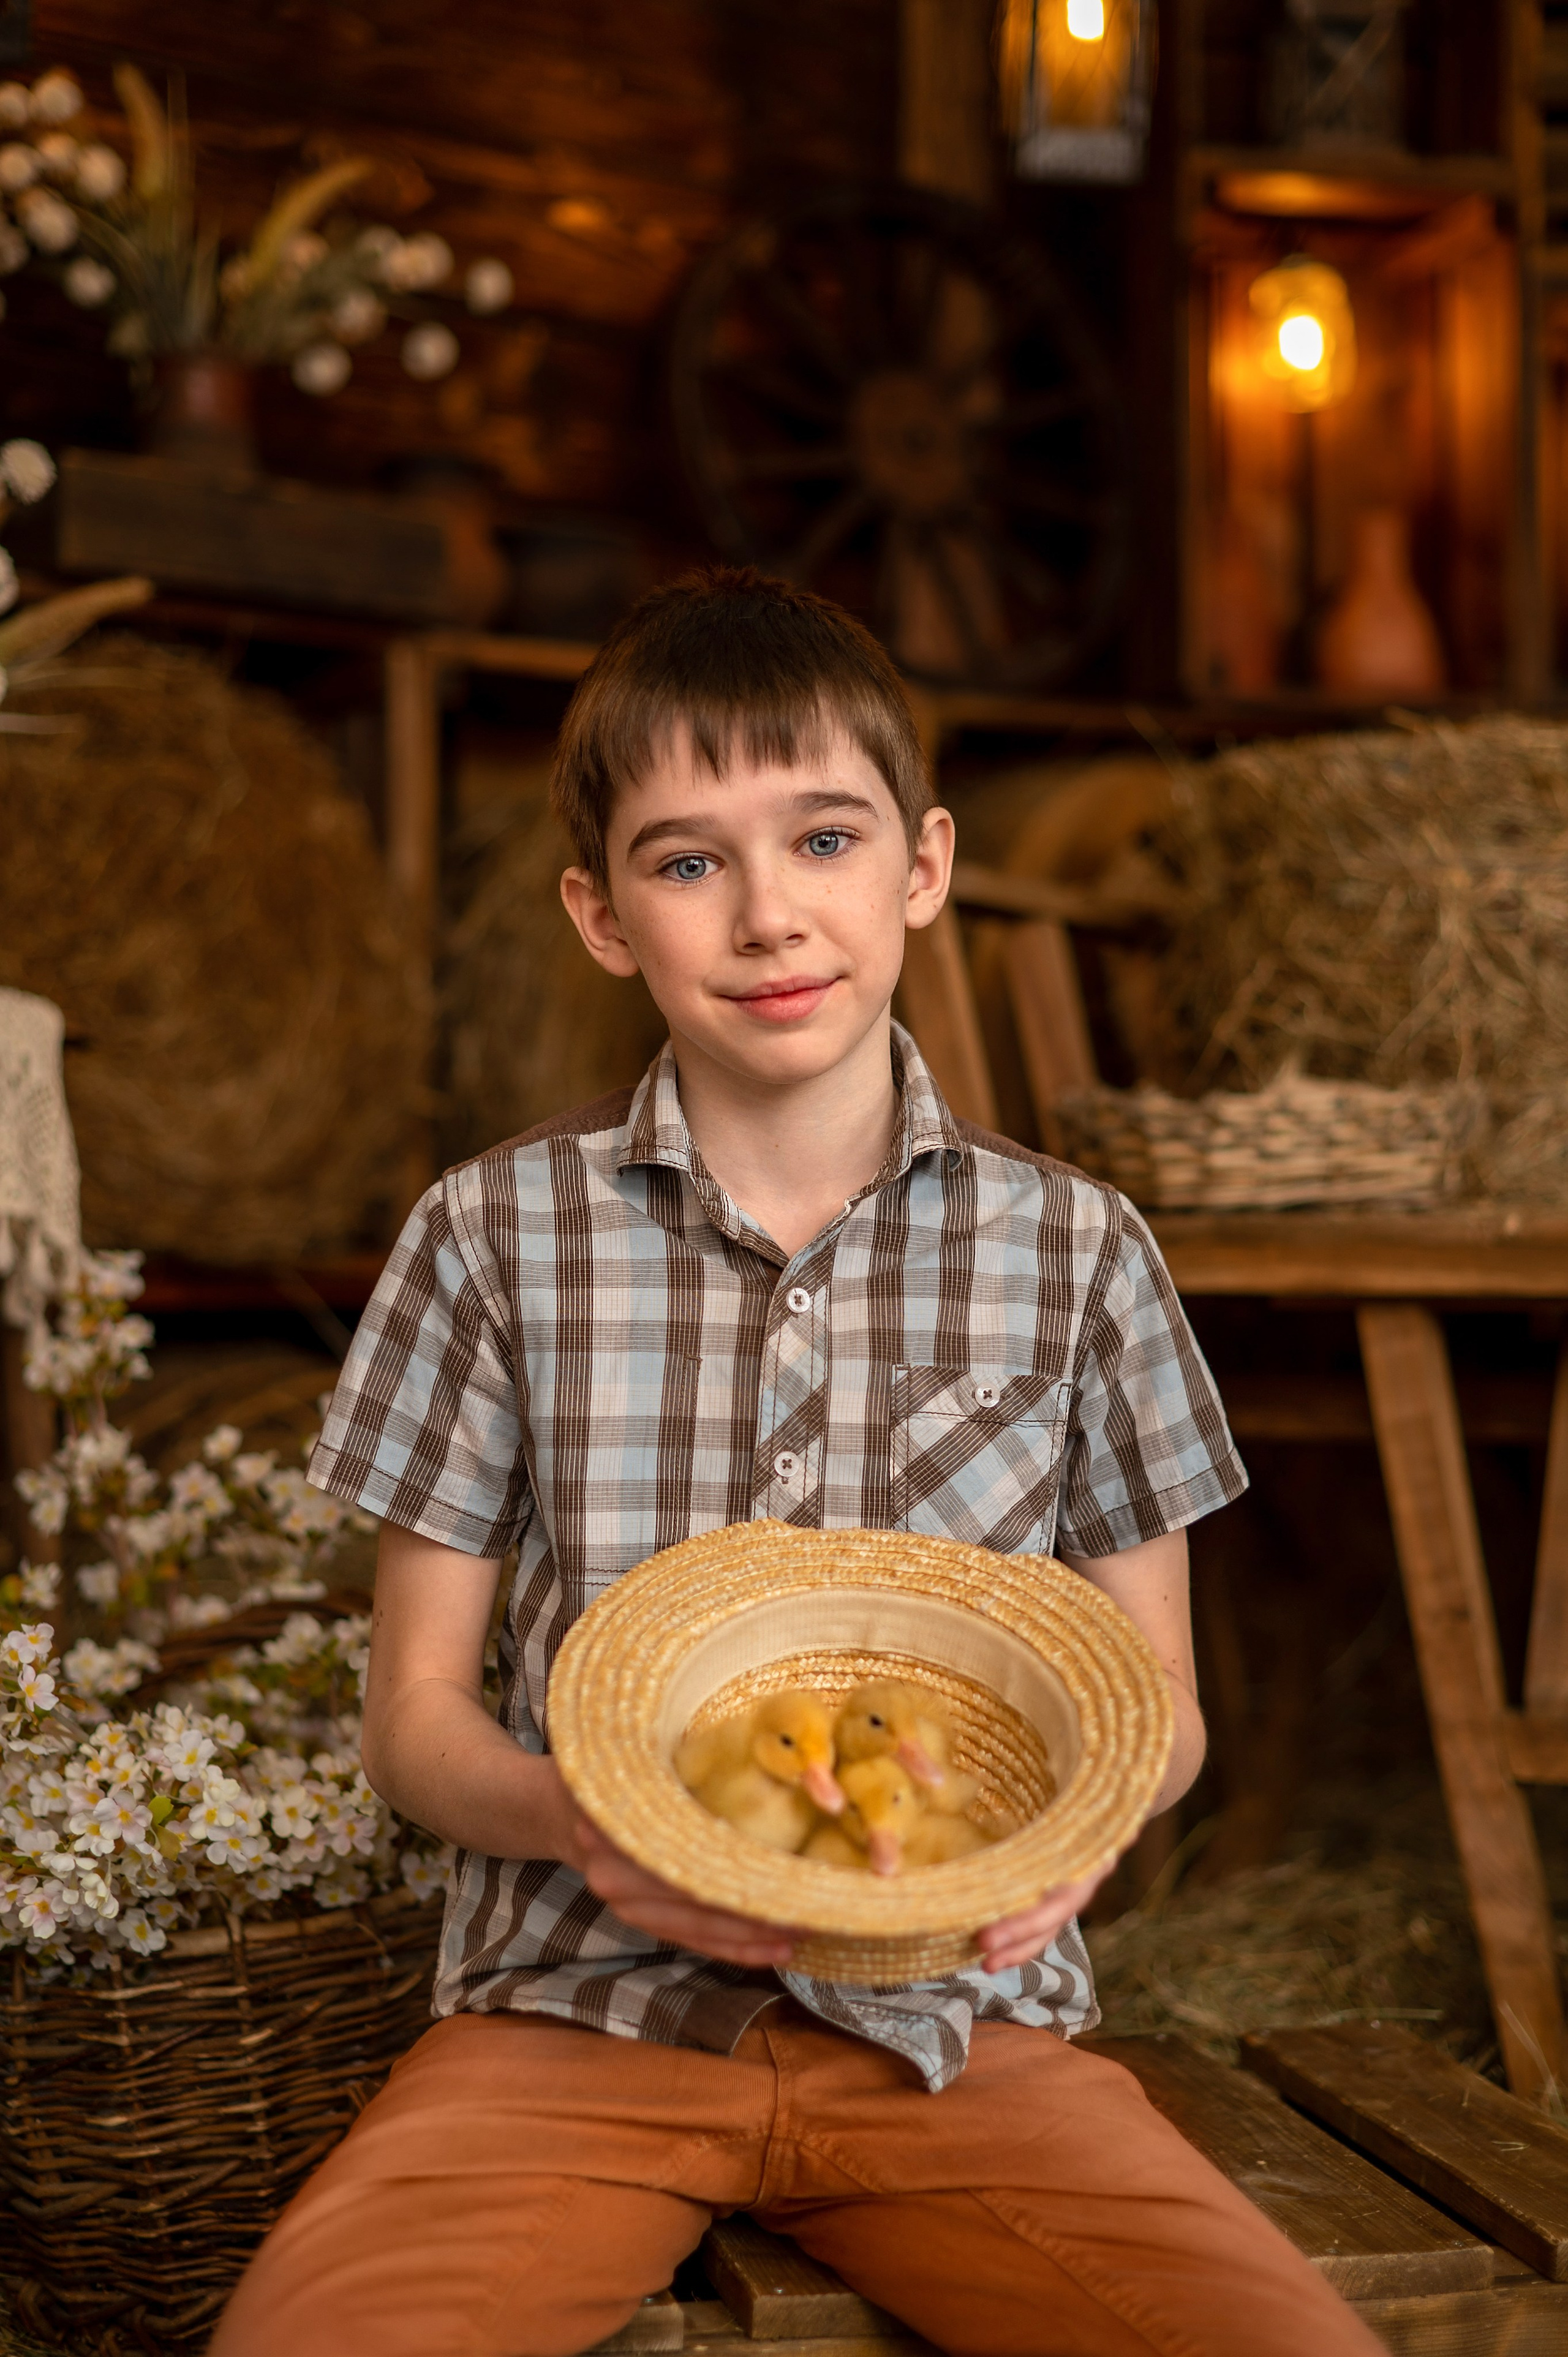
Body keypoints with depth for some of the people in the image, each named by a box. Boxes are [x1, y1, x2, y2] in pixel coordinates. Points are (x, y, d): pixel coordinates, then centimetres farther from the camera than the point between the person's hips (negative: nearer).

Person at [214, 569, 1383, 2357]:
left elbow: (1159, 1705, 9)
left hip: (957, 2017, 1)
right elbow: (415, 1707, 5)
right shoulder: (500, 1235, 1)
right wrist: (575, 1816, -17)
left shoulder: (1075, 1250, 2)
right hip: (580, 2004, 0)